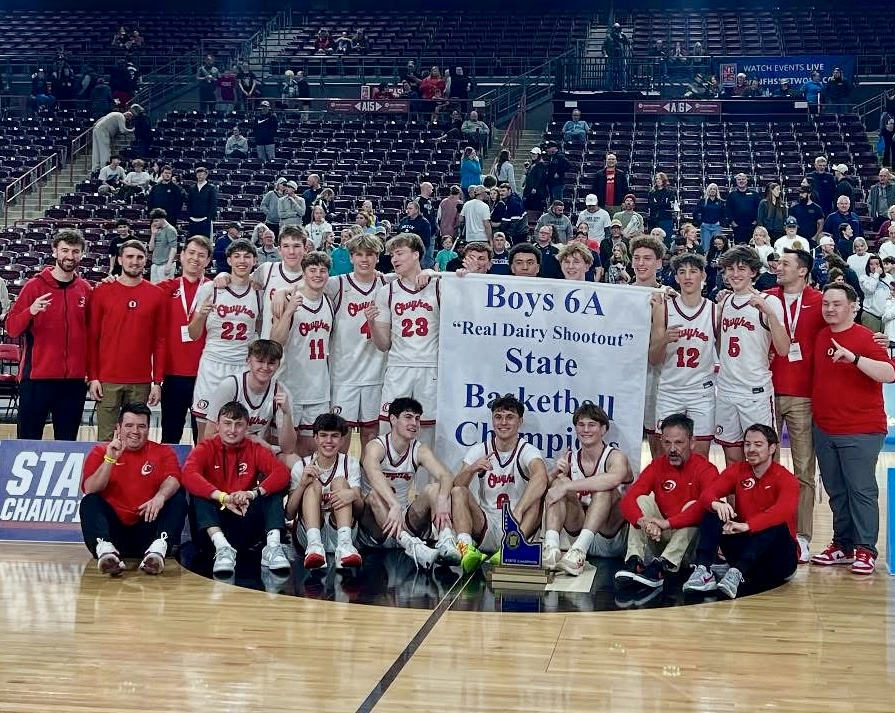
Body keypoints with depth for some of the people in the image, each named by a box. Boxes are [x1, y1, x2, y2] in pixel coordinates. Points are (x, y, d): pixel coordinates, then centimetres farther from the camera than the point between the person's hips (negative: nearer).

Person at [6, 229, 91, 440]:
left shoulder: (85, 290, 7)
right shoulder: (35, 286, -1)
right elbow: (12, 328, -3)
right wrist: (31, 312, -22)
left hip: (74, 379, 3)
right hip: (36, 377, -3)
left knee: (67, 442, 7)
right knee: (28, 439, 1)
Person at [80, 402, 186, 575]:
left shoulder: (162, 452, 10)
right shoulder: (100, 451, 10)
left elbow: (173, 479, -10)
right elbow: (90, 489, -5)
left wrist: (161, 496, -32)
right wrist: (110, 458, -16)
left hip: (146, 528, 0)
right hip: (113, 528, 0)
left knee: (178, 499, -18)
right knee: (89, 502, -23)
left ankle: (157, 550, -43)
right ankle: (105, 550, -49)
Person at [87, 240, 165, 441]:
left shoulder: (156, 294, 5)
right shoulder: (102, 292, 2)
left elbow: (160, 340, 5)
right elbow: (92, 337, 3)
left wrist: (157, 381, 1)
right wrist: (93, 377, -2)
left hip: (141, 382, 1)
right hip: (107, 380, -1)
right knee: (106, 438, 1)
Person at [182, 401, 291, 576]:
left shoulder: (256, 450, 5)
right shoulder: (206, 448, 0)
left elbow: (282, 473, -14)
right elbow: (189, 475, -22)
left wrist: (253, 493, -32)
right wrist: (223, 497, -36)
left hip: (246, 523, 2)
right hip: (215, 524, -1)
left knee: (273, 489, -15)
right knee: (198, 493, -25)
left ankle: (273, 545, -32)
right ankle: (222, 547, -41)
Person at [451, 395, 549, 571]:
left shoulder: (528, 451, -5)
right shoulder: (479, 450, 5)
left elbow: (541, 477, -30)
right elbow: (457, 485, -7)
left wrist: (517, 511, -46)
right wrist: (471, 470, -31)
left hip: (519, 528, -2)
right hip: (485, 526, 2)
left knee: (537, 495, -27)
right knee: (458, 492, -18)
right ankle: (466, 547, -41)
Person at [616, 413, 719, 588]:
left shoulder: (706, 469, -13)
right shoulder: (657, 466, 0)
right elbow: (628, 500, -12)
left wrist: (667, 523, -40)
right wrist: (644, 521, -35)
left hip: (690, 539, -4)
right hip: (660, 537, 4)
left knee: (693, 506, -28)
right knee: (643, 500, -13)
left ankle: (662, 566, -41)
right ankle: (634, 561, -29)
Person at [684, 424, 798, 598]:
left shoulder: (786, 479, -10)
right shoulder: (737, 471, 3)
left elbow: (784, 511, -31)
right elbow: (707, 494, -11)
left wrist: (747, 526, -44)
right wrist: (716, 504, -36)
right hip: (743, 545, 4)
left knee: (777, 526, -33)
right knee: (714, 512, -15)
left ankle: (737, 573, -46)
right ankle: (703, 571, -32)